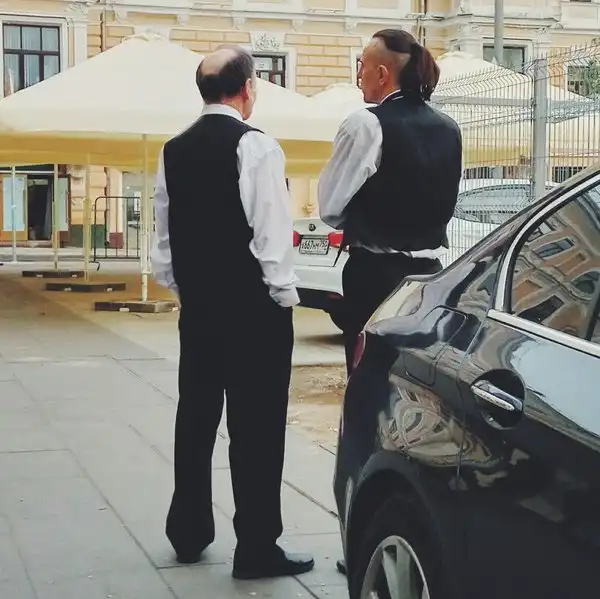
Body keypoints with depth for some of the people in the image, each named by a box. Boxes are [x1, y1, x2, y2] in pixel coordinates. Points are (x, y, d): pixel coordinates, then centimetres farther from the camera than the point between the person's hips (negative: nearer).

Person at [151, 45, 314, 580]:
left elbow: (164, 235, 11)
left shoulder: (174, 151, 7)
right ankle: (257, 548, 3)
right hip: (253, 307, -7)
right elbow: (272, 233, -16)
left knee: (196, 416, 14)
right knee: (256, 424, -2)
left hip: (197, 305, 7)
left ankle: (189, 533, 24)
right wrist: (284, 295, -7)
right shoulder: (255, 146, -12)